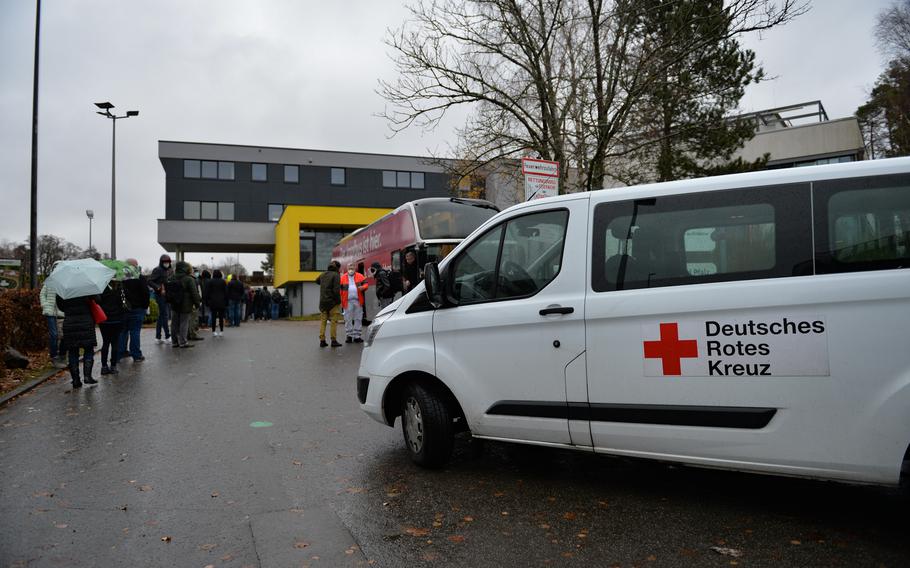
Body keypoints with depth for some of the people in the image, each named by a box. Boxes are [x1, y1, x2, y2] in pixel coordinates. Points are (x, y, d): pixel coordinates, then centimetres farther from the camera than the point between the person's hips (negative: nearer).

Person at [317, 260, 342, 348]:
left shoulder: (323, 275, 10)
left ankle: (322, 340, 8)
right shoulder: (335, 275, -10)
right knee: (334, 321, -1)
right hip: (333, 302, -6)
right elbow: (336, 290, -18)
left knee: (323, 321, 9)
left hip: (323, 301, 6)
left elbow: (317, 281, 33)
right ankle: (334, 340, -2)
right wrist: (338, 301, -9)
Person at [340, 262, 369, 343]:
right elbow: (339, 289, 4)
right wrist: (340, 300, -6)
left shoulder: (360, 276, 8)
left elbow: (366, 284, 6)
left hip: (358, 301, 1)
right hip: (348, 301, -1)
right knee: (348, 319, 2)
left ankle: (357, 335, 12)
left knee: (358, 319, 5)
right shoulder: (343, 277, 5)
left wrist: (363, 287, -17)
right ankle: (349, 335, 11)